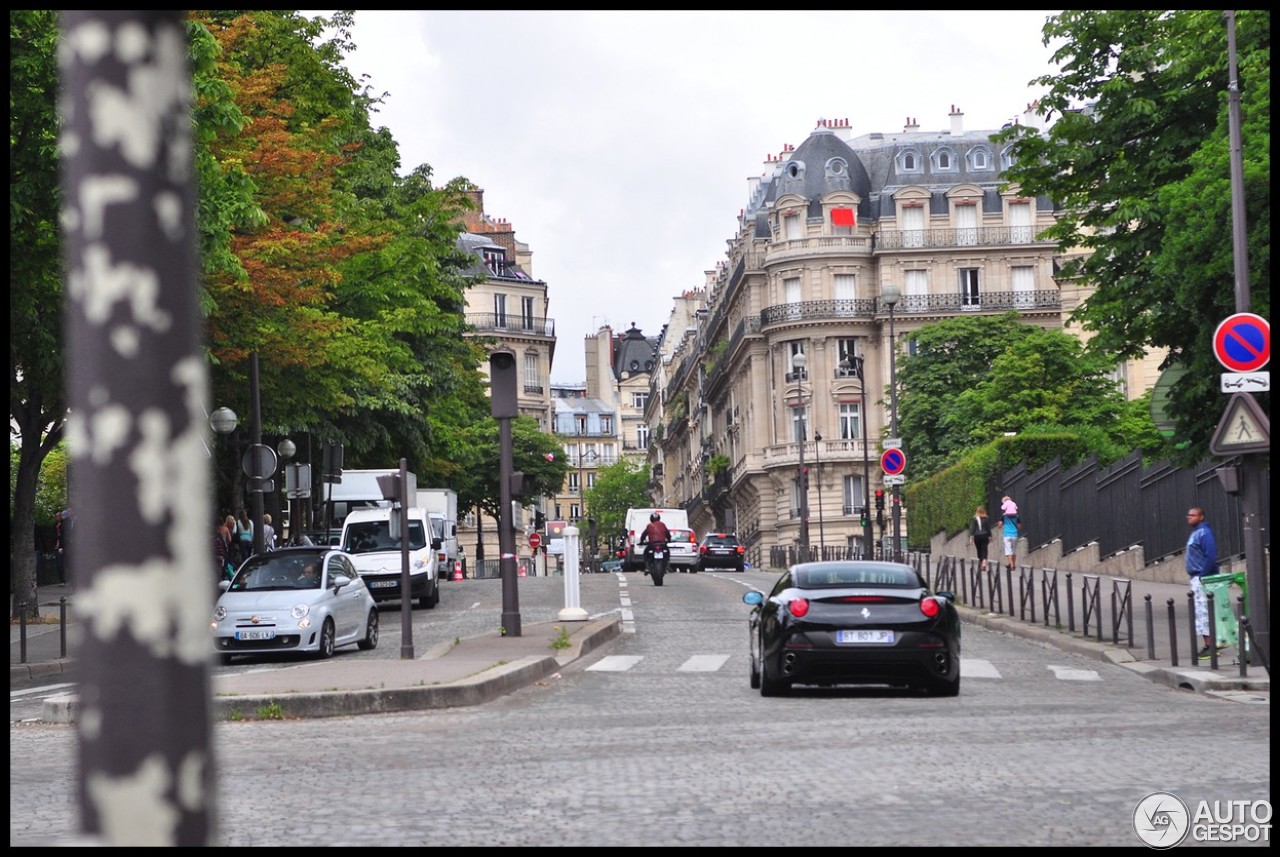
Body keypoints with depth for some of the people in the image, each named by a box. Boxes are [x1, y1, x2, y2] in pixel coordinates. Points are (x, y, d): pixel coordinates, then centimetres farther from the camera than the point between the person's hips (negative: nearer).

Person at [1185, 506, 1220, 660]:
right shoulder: (1194, 533, 17)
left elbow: (1211, 556, -21)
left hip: (1202, 579, -10)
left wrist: (1203, 576, -21)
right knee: (1201, 612, 13)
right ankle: (1208, 645, 18)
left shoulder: (1204, 532, -14)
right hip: (1196, 578, 10)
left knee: (1203, 612, -10)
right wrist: (1194, 577, 17)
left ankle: (1210, 646, -8)